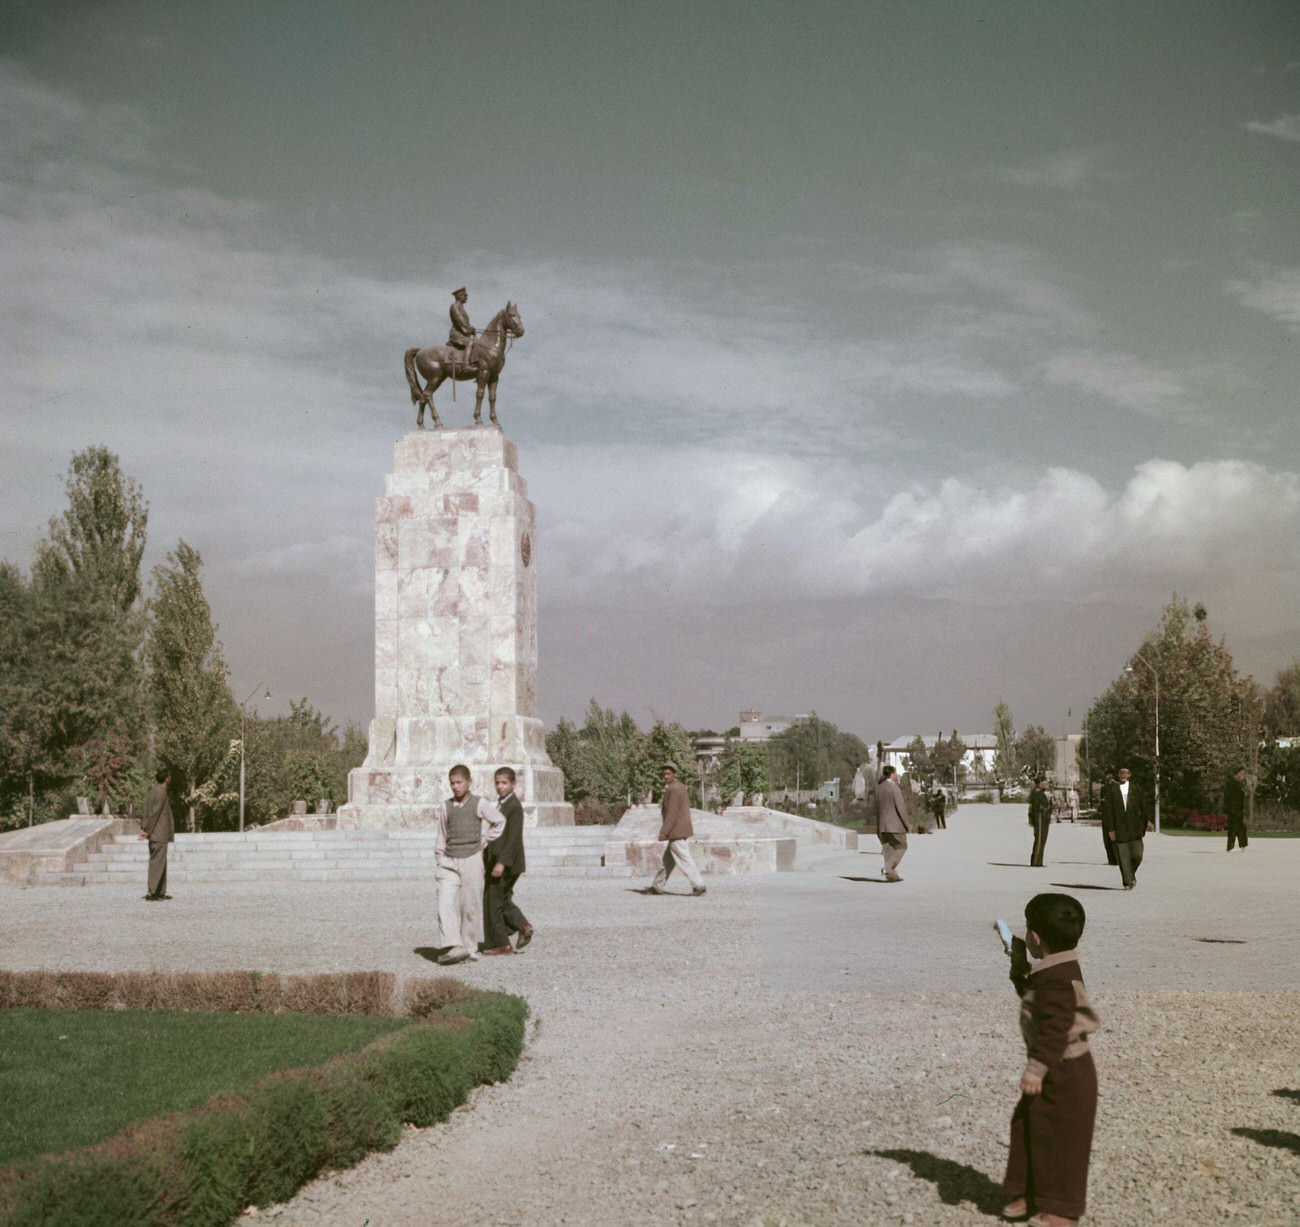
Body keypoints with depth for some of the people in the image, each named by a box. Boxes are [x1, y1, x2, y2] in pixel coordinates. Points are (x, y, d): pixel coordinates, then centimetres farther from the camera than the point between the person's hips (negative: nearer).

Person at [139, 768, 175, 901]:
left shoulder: (151, 792, 14)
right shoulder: (161, 792, -15)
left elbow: (146, 812, 12)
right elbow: (155, 813, -17)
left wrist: (143, 828, 8)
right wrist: (148, 831, -14)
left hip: (154, 834, 10)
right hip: (159, 834, -10)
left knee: (161, 862, 15)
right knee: (157, 862, -7)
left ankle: (160, 892, 20)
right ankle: (152, 893, -6)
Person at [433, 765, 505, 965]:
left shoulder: (479, 804, 1)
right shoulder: (446, 807, 8)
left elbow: (499, 822, 13)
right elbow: (441, 836, 13)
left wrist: (484, 842, 9)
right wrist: (439, 862, 11)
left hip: (471, 860, -2)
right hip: (449, 861, 2)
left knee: (470, 906, 1)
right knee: (445, 902, -14)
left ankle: (471, 949, 13)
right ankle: (455, 947, -20)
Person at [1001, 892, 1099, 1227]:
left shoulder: (1056, 980, -25)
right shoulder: (1054, 971, 8)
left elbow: (1055, 1027, -29)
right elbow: (1033, 997, 25)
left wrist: (1037, 1067, -29)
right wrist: (1021, 969, 17)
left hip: (1064, 1073, -10)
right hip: (1056, 1070, 10)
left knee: (1057, 1137, 1)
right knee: (1027, 1128, 15)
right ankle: (1031, 1193, 26)